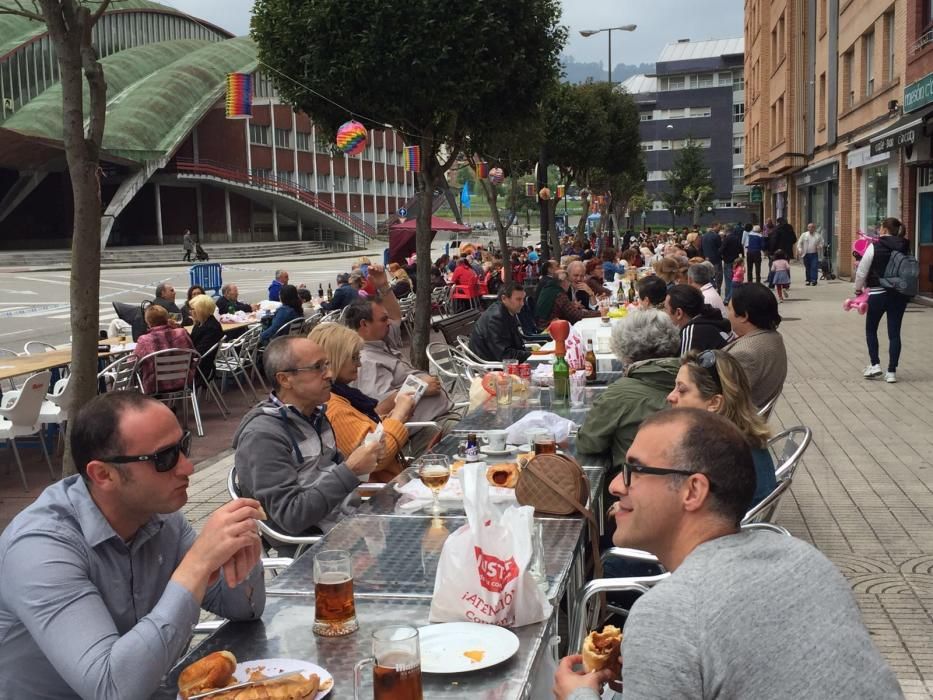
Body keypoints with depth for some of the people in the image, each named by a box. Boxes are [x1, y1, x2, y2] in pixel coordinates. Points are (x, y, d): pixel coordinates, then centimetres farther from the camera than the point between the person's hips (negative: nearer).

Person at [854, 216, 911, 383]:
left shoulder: (874, 247, -10)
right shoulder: (904, 248, 2)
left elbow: (862, 271, -6)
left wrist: (858, 288, 10)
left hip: (878, 293, -4)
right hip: (899, 294, 4)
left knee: (871, 329, 15)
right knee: (894, 332, 5)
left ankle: (874, 364, 8)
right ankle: (891, 372, 5)